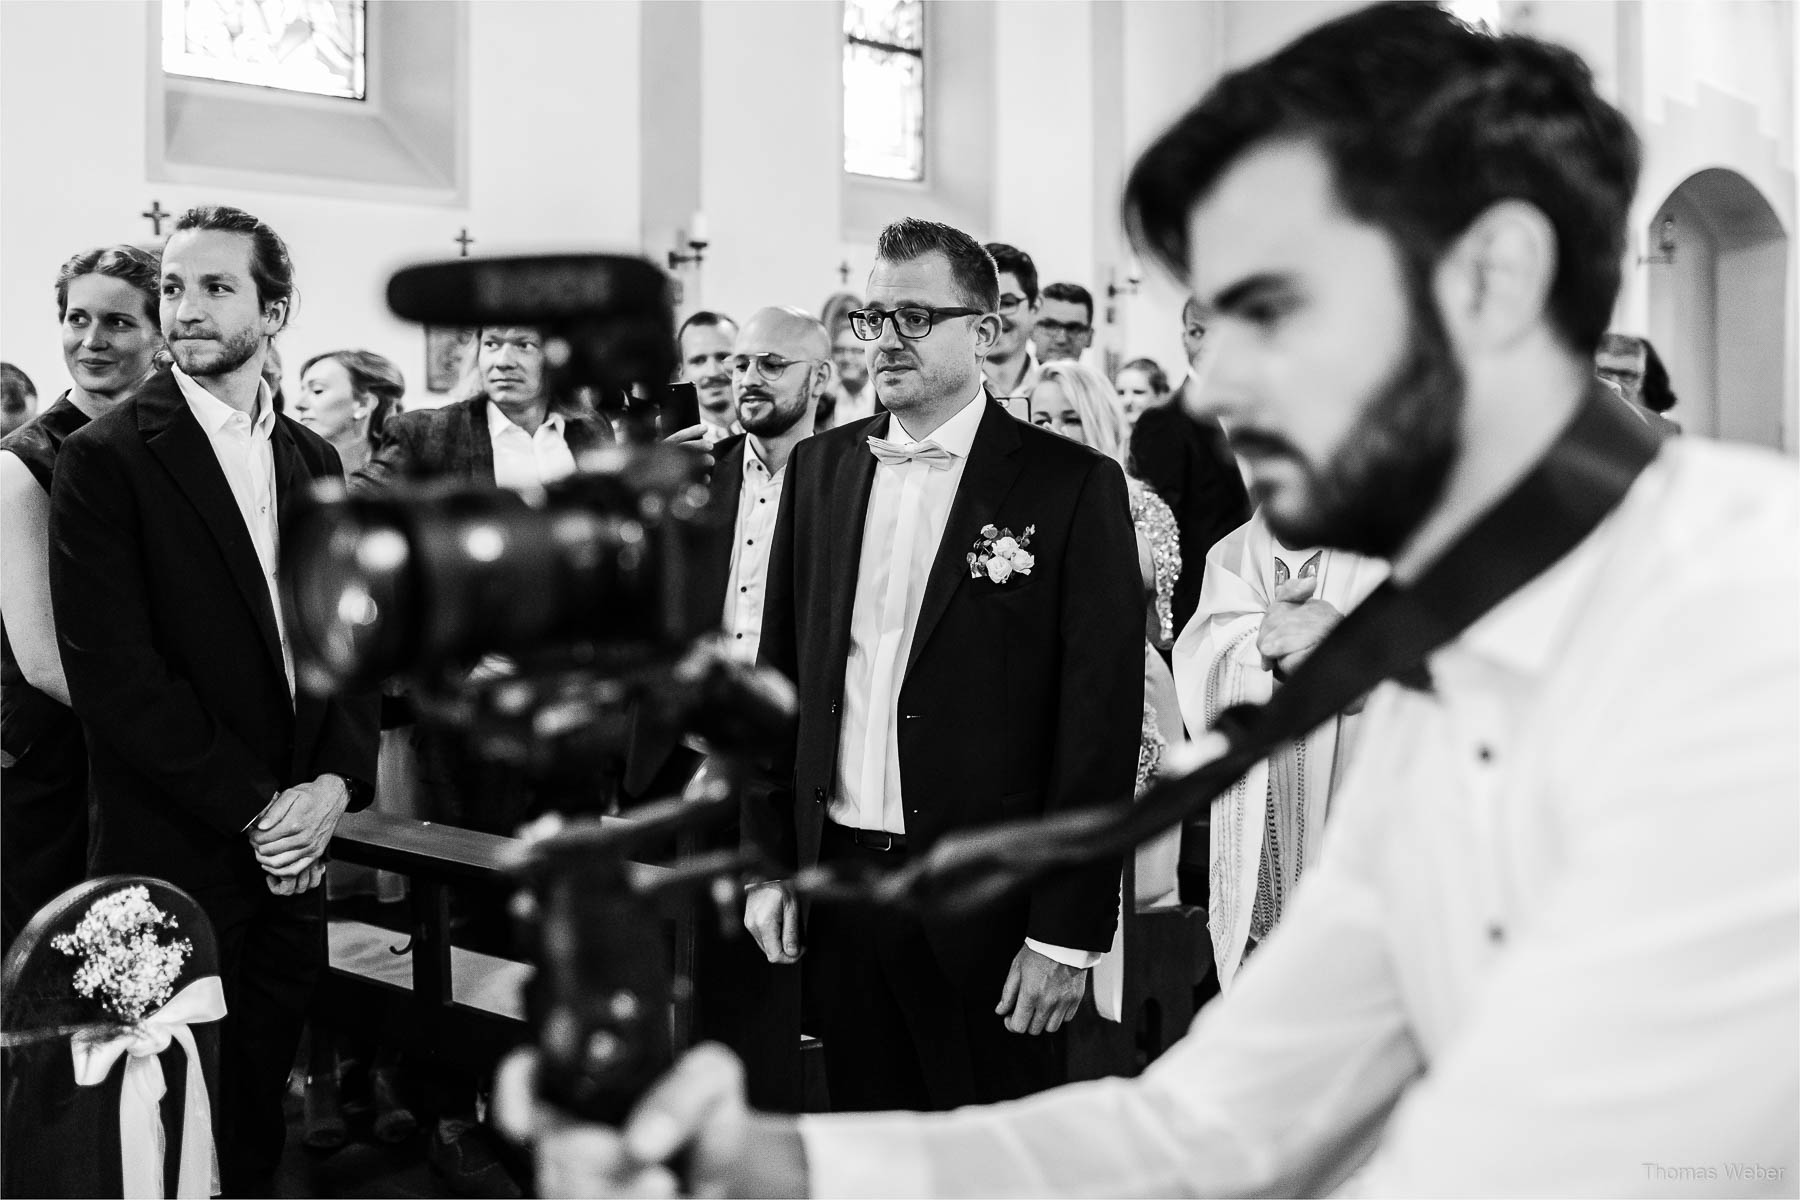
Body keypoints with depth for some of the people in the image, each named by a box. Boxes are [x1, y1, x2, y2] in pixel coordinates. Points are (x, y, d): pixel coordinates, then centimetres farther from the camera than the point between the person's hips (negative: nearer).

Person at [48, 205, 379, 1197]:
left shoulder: (313, 461, 11)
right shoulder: (107, 457, -8)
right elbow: (112, 672, -14)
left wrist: (335, 783, -5)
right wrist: (252, 808, -14)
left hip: (292, 852, 5)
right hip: (175, 861, -5)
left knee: (259, 1106, 14)